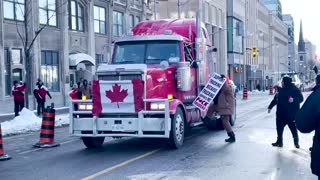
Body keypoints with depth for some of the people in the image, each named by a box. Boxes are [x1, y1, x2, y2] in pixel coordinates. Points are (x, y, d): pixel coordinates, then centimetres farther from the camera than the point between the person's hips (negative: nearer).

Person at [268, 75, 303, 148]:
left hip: (291, 114, -6)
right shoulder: (281, 90, 8)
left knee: (293, 128, -2)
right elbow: (275, 100, 16)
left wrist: (293, 99, -30)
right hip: (281, 113, 6)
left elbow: (301, 98, -13)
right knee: (279, 127, 11)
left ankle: (296, 142, 15)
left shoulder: (295, 90, -9)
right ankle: (279, 141, 25)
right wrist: (270, 107, 17)